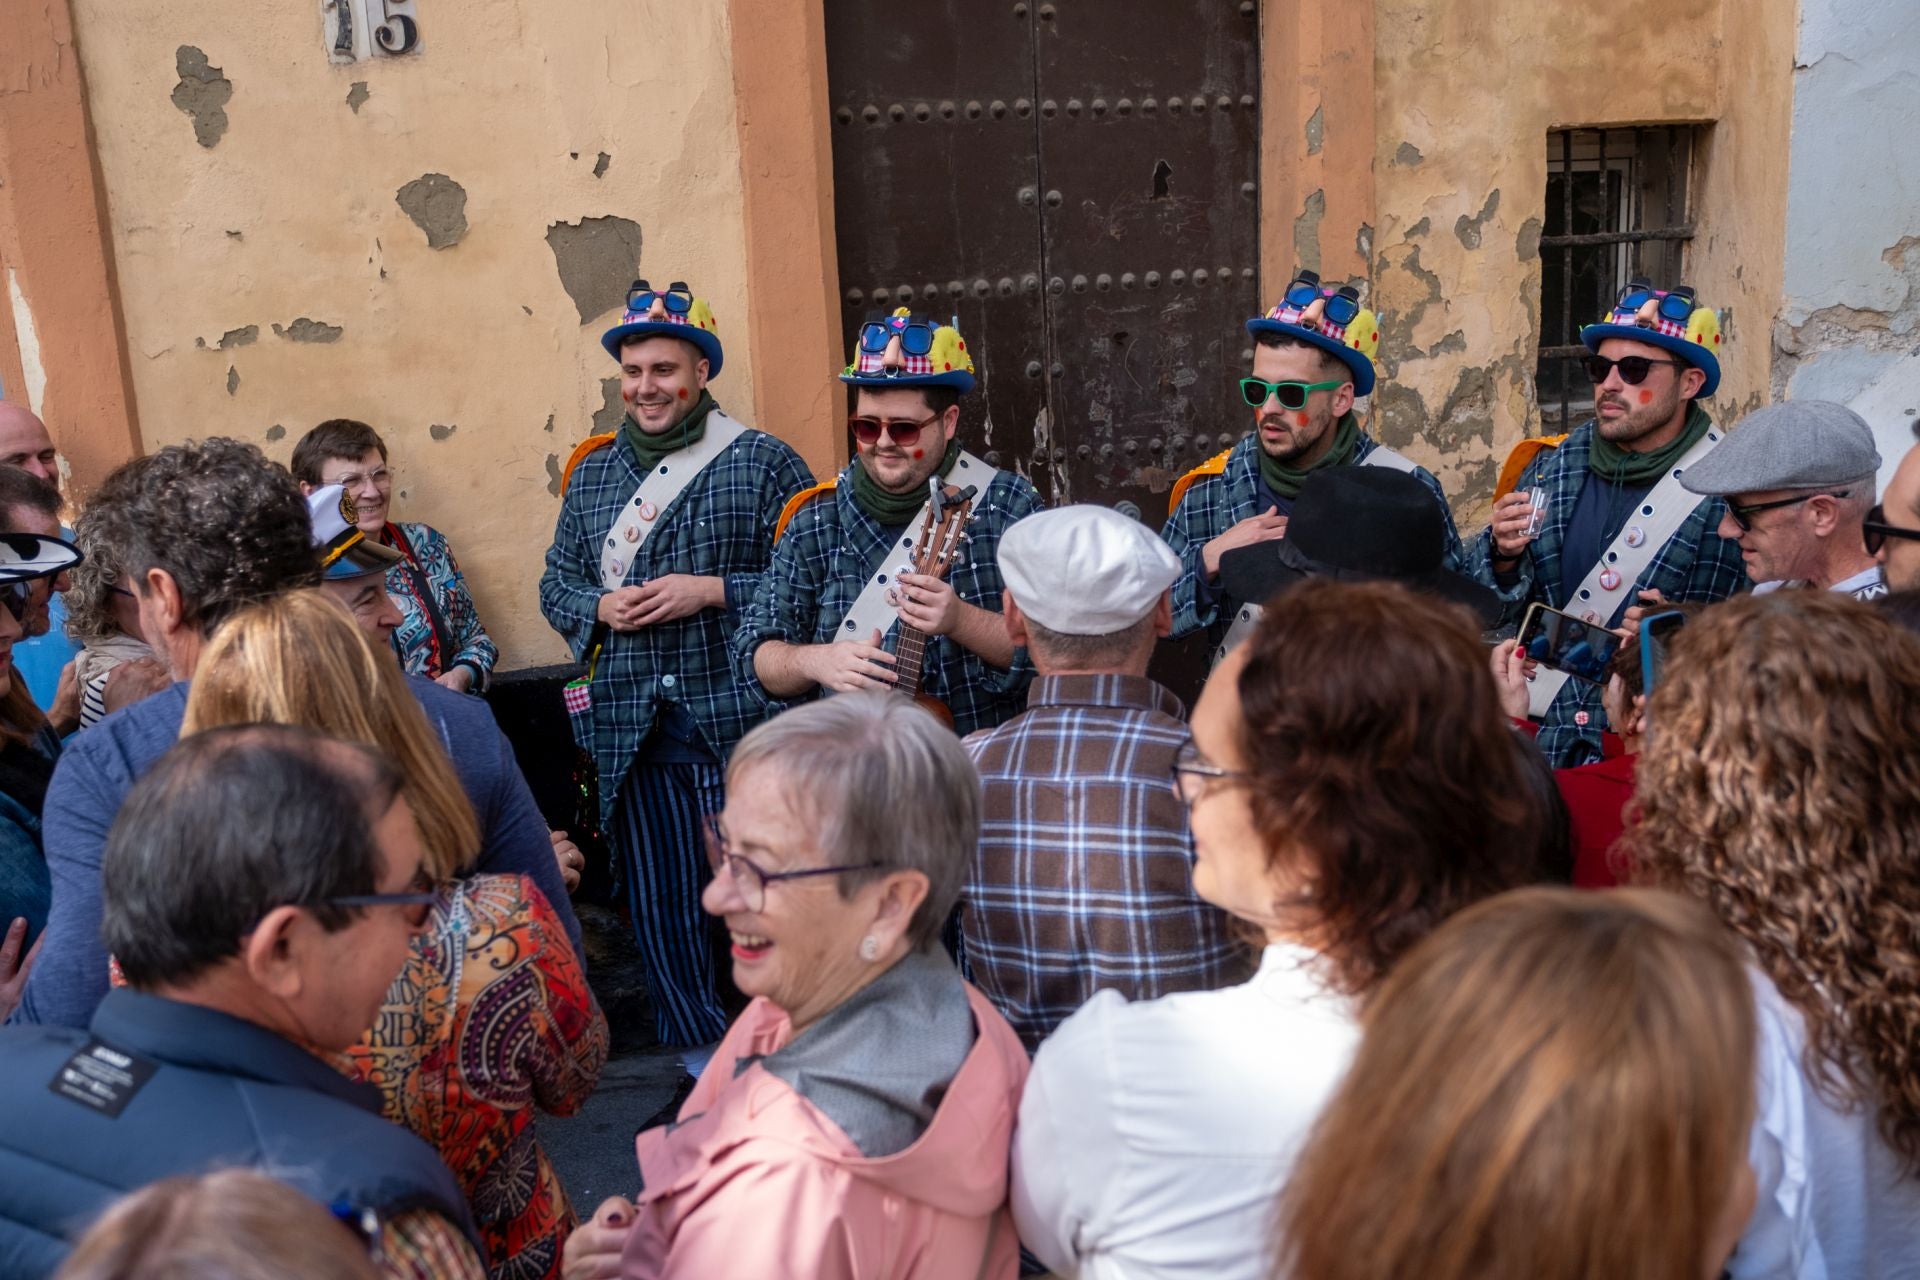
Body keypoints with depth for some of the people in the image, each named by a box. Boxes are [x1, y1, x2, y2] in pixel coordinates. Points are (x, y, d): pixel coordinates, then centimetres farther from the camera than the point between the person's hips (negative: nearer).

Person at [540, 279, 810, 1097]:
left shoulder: (762, 462, -2)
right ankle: (704, 1064, 27)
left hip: (740, 719, -5)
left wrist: (712, 591, -16)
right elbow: (556, 581, 19)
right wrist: (598, 607, -2)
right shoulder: (593, 471, 13)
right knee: (658, 905, 11)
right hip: (631, 727, 5)